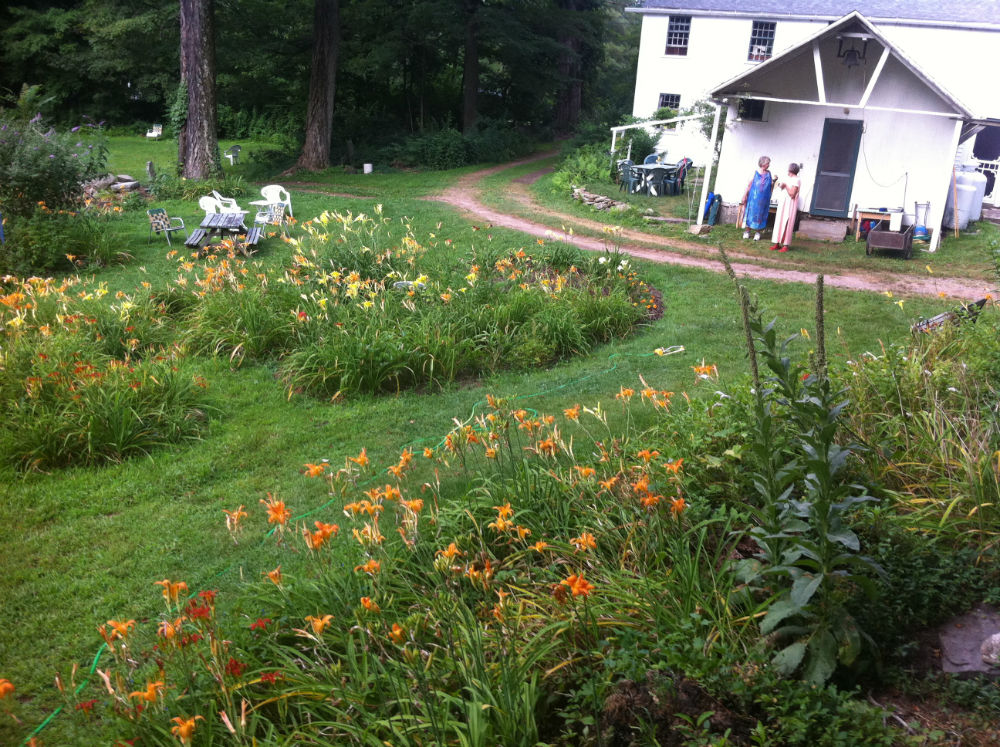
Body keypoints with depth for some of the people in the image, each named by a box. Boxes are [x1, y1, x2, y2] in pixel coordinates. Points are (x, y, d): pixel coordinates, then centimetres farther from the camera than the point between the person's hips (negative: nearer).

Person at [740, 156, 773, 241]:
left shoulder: (768, 174, 8)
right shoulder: (755, 173, 0)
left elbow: (770, 185, 16)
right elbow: (749, 185, 0)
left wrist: (774, 181, -4)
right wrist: (745, 196, -4)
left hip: (763, 199, 2)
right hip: (753, 198, -2)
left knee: (760, 215, 2)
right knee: (751, 212, 1)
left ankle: (757, 232, 7)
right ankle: (747, 231, 9)